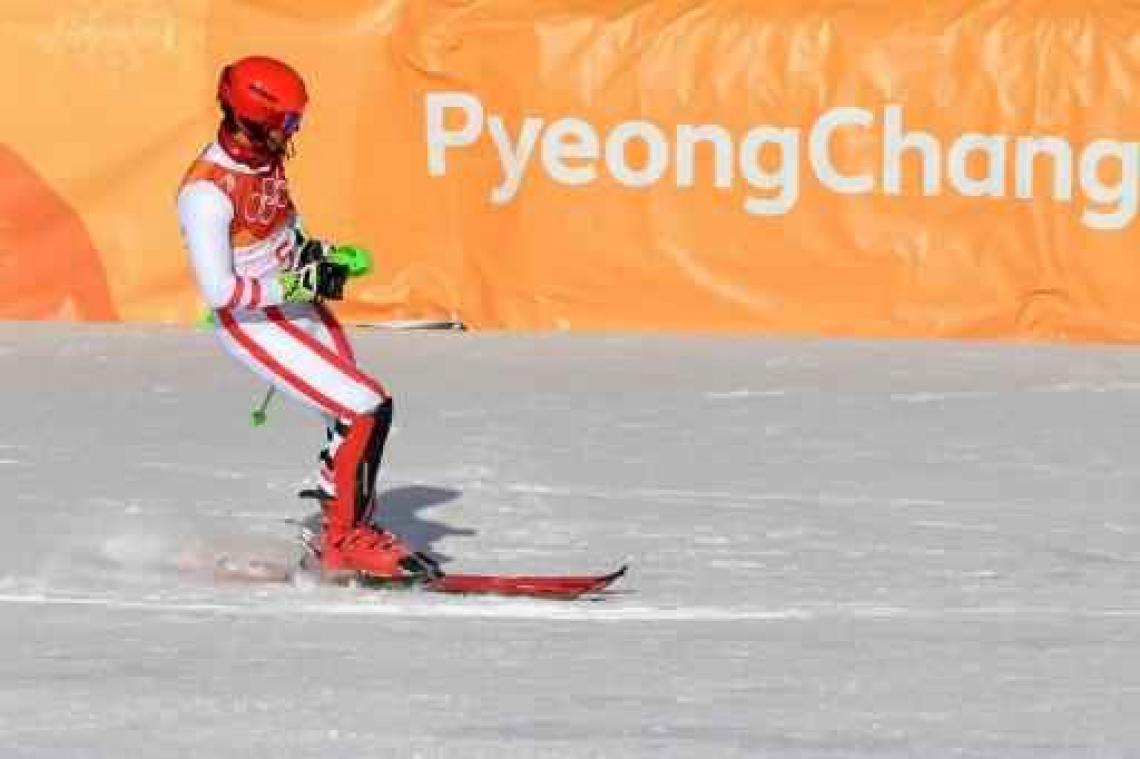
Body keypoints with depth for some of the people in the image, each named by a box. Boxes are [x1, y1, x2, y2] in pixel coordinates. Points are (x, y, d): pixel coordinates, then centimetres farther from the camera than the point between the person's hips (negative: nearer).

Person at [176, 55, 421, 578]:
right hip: (253, 324, -9)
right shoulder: (207, 191, -26)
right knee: (369, 411, -14)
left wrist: (313, 251, 2)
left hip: (296, 303, 9)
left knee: (357, 414, 16)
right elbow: (219, 291, -26)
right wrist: (300, 283, -24)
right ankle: (342, 542, -2)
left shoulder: (265, 155, -1)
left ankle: (345, 522, 35)